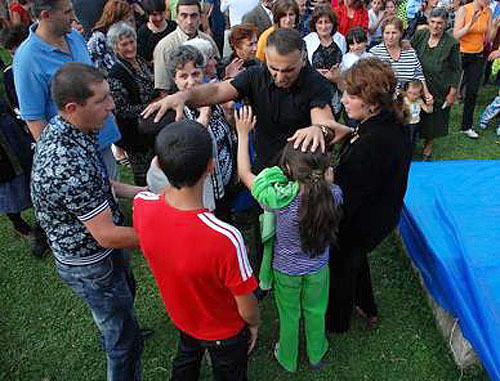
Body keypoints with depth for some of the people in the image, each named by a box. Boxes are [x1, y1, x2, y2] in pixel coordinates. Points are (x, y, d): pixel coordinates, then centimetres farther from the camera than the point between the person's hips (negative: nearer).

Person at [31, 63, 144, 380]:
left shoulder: (60, 129, -7)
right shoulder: (69, 165, -38)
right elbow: (107, 236, -32)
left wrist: (135, 191, 3)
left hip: (99, 246, 10)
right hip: (91, 266, -10)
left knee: (126, 292, 36)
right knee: (126, 341, 10)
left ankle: (112, 332, 65)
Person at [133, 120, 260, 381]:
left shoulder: (141, 206, -30)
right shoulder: (225, 239, -46)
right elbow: (246, 307, -28)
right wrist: (254, 324, -3)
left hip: (180, 316, 4)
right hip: (224, 331, -4)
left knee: (186, 359, 38)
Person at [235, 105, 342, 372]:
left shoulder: (279, 199, -36)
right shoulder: (333, 195, -27)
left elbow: (244, 173, -21)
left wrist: (243, 134, -13)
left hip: (286, 269, -2)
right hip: (318, 269, 2)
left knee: (289, 315, 24)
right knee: (315, 312, 28)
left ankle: (287, 358, 51)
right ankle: (317, 355, 54)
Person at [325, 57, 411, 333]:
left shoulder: (373, 143, -38)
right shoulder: (392, 121, -9)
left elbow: (347, 199, -32)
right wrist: (350, 134, -2)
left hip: (360, 224, -9)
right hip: (381, 215, 9)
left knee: (341, 267, 18)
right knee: (356, 260, 32)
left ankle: (337, 322, 46)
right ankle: (367, 309, 57)